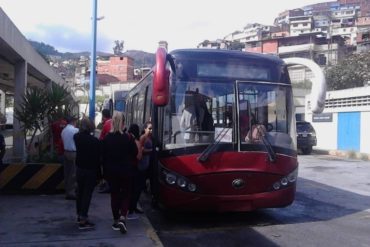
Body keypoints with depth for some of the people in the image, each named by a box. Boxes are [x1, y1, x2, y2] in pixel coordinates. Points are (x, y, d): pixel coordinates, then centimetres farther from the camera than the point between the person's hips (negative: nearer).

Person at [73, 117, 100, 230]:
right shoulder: (95, 141, -19)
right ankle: (83, 220, 1)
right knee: (87, 194, -1)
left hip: (79, 168, 6)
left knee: (80, 192, 19)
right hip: (91, 170, -5)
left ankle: (79, 215, 32)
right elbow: (98, 157, -15)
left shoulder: (77, 137, -5)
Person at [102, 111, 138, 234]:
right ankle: (122, 218, -8)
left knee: (114, 195, 14)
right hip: (126, 171, -2)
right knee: (125, 195, 11)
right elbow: (135, 153, -4)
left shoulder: (107, 138, -7)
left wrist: (106, 168, 10)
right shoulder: (128, 138, -13)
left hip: (111, 172, 2)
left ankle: (116, 221, 18)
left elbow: (103, 155, -1)